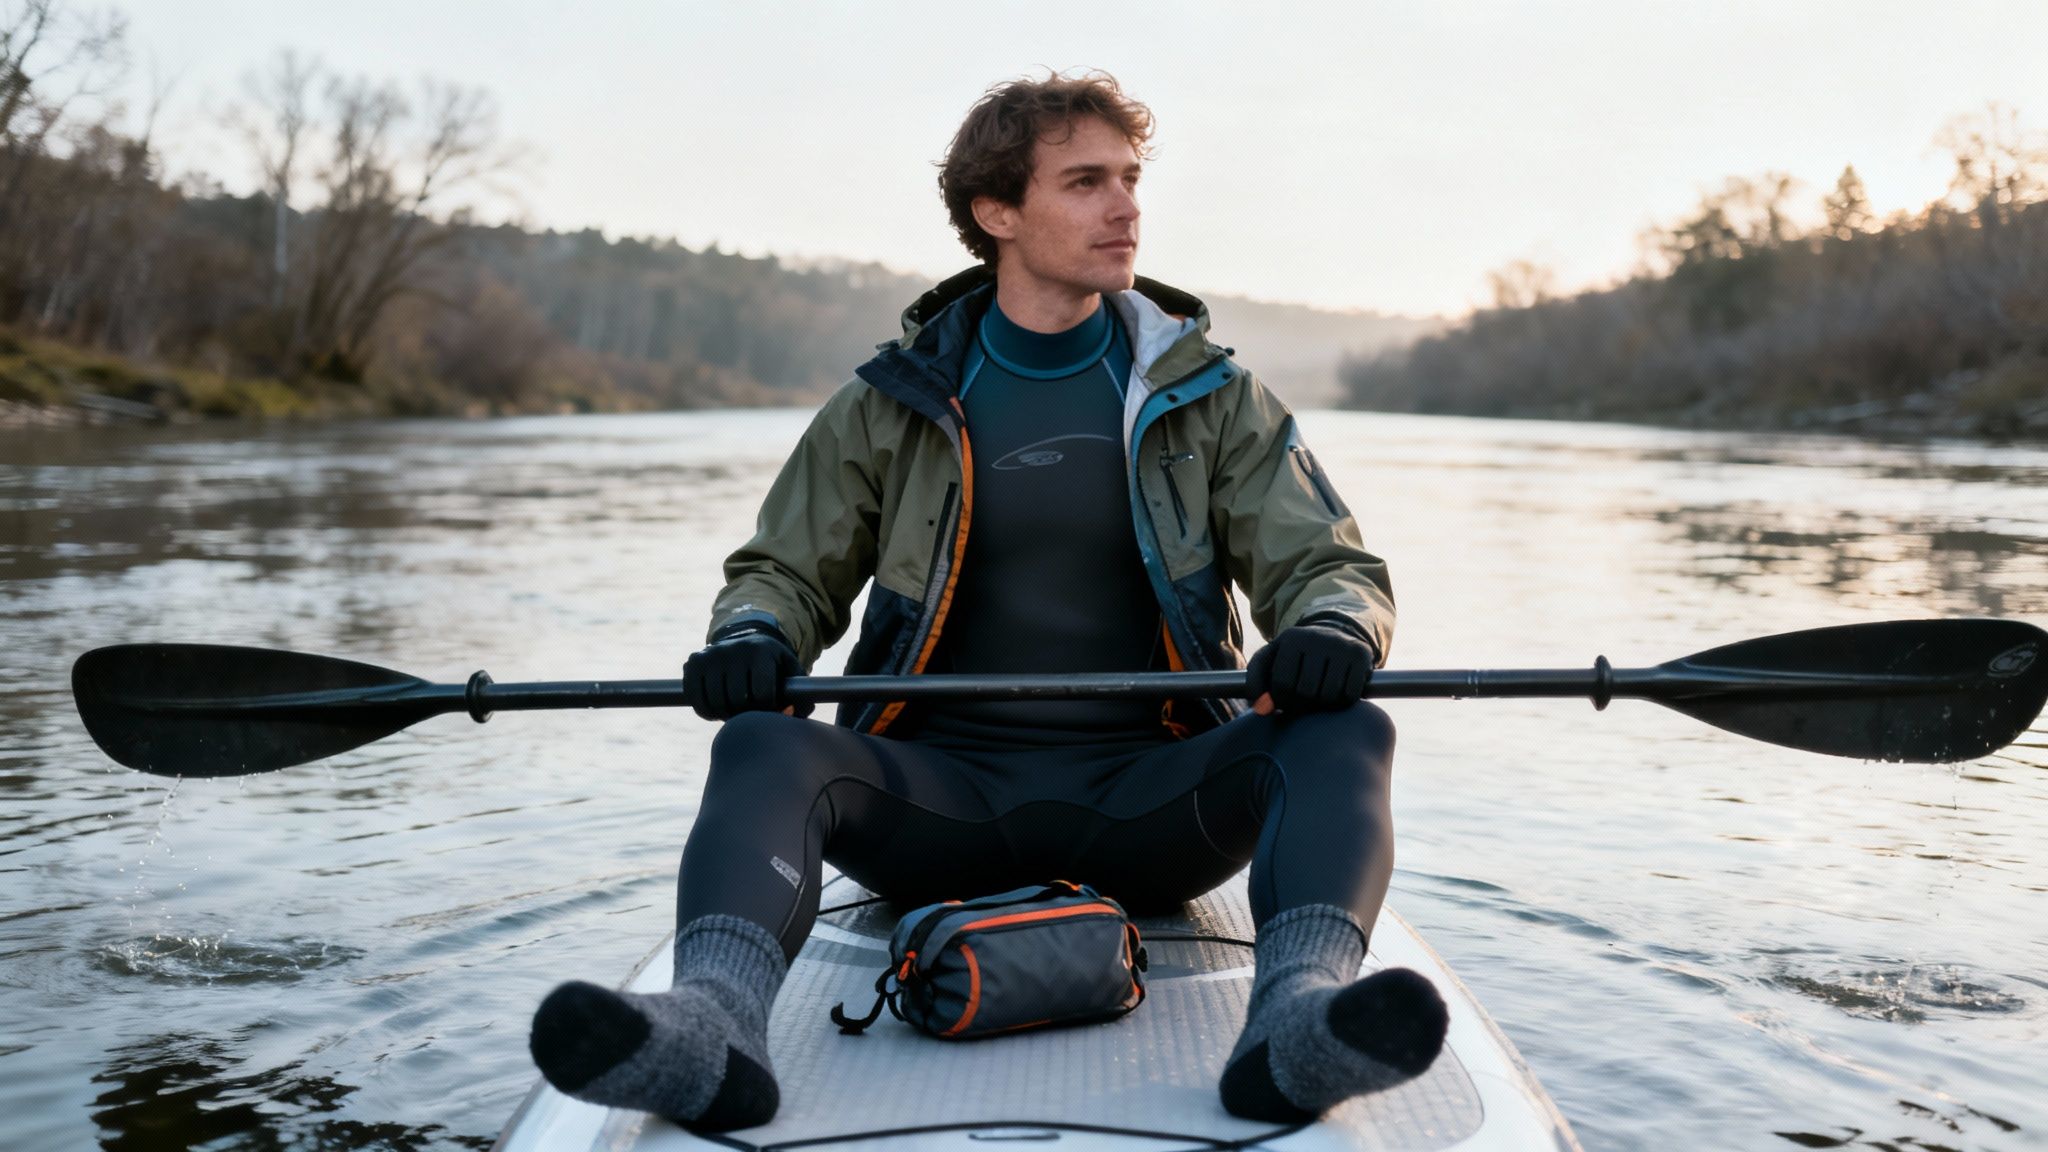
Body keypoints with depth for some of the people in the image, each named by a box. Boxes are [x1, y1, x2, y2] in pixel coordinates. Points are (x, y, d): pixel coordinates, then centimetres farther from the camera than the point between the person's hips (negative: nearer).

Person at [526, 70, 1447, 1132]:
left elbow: (1332, 565, 5)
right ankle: (713, 1025, -51)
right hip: (942, 789, 0)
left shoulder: (1209, 397, 9)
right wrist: (751, 639, -12)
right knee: (764, 749, -27)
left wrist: (1328, 630, -21)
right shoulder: (892, 403, 9)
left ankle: (1297, 1018, -51)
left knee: (1343, 736, -27)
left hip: (1143, 798, 1)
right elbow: (785, 571, 13)